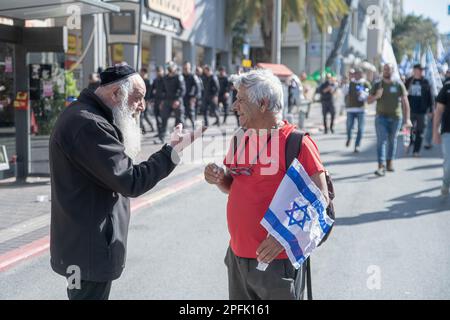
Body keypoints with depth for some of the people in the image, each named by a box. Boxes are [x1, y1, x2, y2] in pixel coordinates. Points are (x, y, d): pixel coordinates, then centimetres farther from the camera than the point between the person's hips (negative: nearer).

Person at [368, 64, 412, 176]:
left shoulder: (399, 85, 2)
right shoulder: (377, 85, 5)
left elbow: (405, 102, 0)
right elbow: (369, 100, 8)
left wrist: (407, 119, -8)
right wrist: (376, 96, -15)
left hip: (395, 117, 0)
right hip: (381, 117, 0)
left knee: (392, 140, 11)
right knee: (381, 140, -10)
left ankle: (390, 163, 26)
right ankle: (381, 166, -18)